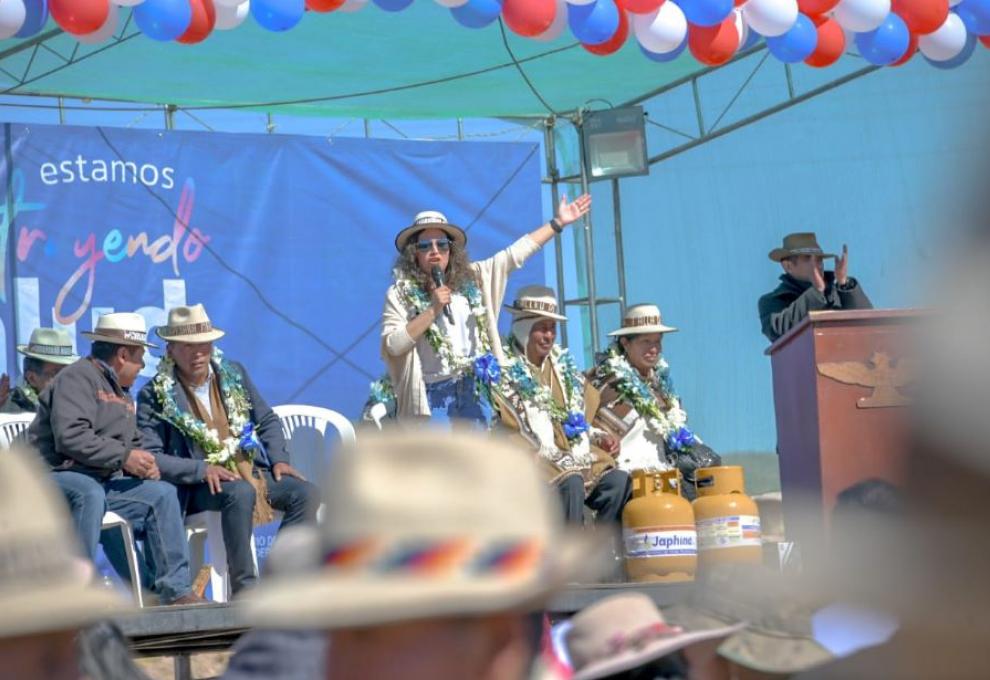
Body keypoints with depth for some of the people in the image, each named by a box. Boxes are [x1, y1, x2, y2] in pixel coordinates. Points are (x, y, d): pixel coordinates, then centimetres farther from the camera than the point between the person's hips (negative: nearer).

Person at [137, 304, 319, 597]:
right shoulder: (155, 395, -4)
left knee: (306, 493, -17)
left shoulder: (234, 374, 12)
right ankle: (244, 588, -28)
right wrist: (202, 470, -21)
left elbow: (268, 421, 20)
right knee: (241, 493, -37)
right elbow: (149, 456, -10)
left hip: (251, 471, 6)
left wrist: (278, 459, 1)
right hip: (199, 485, -6)